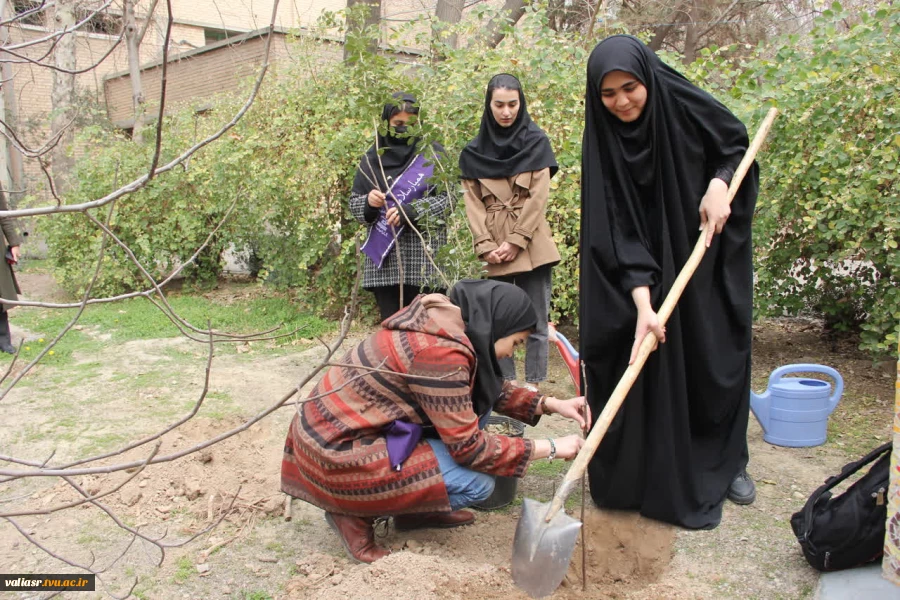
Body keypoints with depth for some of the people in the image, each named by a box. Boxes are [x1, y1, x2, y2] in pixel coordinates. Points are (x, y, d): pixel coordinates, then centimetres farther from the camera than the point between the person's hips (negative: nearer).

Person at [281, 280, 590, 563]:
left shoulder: (445, 319, 2)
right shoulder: (439, 352, -25)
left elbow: (488, 389, 16)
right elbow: (469, 447, -20)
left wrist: (550, 404, 6)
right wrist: (550, 447, -11)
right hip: (339, 453, -9)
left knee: (474, 403, 9)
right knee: (477, 483, -11)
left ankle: (417, 509, 16)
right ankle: (356, 513, -1)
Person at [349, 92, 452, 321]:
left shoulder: (433, 154, 5)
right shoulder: (372, 158, 11)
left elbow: (447, 199, -2)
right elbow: (353, 202, 13)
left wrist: (410, 211, -17)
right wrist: (368, 202, -10)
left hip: (424, 257, -2)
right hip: (384, 259, 2)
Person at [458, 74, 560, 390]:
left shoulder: (536, 141, 4)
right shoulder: (473, 151, 9)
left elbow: (539, 196, -3)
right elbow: (473, 202, 5)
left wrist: (516, 241, -10)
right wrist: (485, 246, -7)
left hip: (532, 246, -2)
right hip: (496, 251, 2)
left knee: (536, 324, 0)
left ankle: (533, 390, 8)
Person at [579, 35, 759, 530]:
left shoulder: (686, 107, -15)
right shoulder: (602, 143, -16)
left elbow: (737, 144, 4)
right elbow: (616, 232, -22)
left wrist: (719, 184, -18)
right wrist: (642, 302, -31)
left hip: (711, 264, 1)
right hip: (648, 273, -1)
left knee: (719, 364, 10)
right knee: (652, 372, -2)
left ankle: (726, 463, 31)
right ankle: (664, 480, 15)